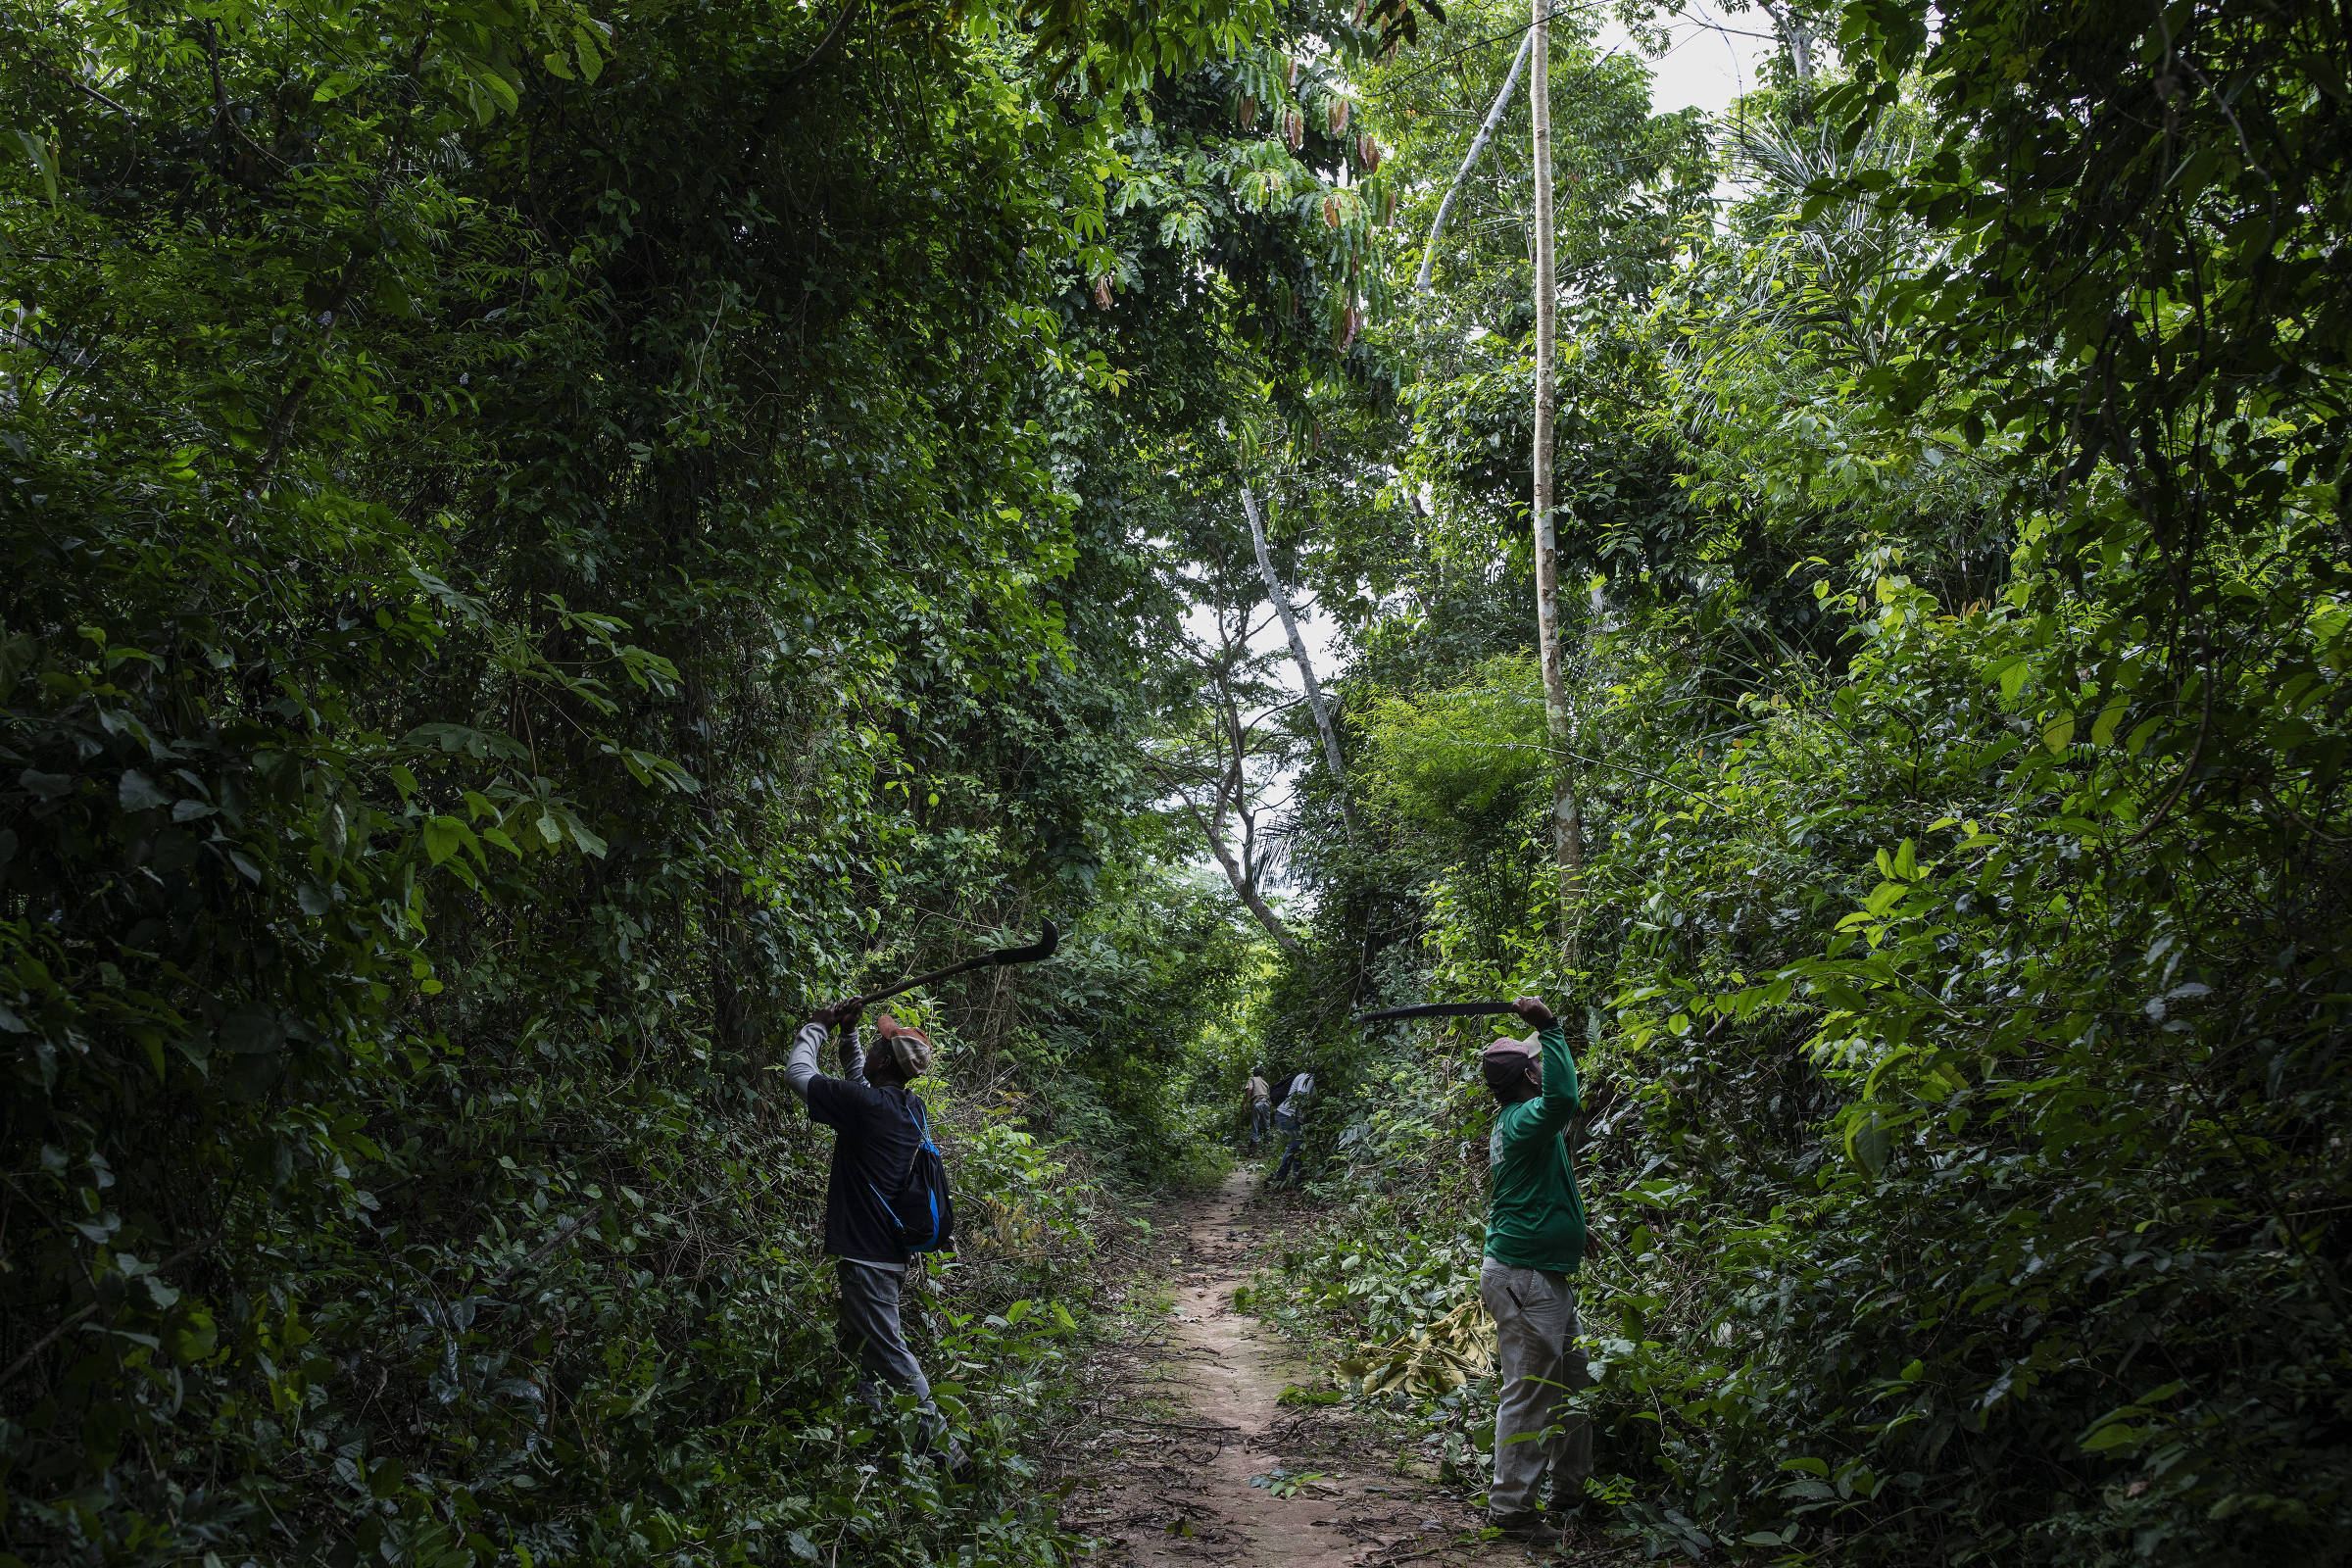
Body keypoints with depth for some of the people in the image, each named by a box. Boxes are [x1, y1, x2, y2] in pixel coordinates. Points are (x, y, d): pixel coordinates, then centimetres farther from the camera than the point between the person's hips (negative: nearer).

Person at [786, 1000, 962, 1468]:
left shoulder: (864, 1105, -19)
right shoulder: (909, 1108, 5)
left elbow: (797, 1073, -10)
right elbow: (860, 1080, 26)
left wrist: (817, 1027, 4)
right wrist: (848, 1033, 16)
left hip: (866, 1254, -9)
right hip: (892, 1250, 9)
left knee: (888, 1350, -3)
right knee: (859, 1340, 21)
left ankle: (939, 1442, -1)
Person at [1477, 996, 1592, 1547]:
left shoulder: (1512, 1122, 13)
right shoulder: (1524, 1122, -18)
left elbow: (1556, 1101, 34)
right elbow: (1562, 1098, -37)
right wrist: (1549, 1028, -33)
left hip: (1545, 1279, 11)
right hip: (1525, 1278, -11)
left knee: (1574, 1384, 19)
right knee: (1529, 1393, -4)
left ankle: (1571, 1490, 31)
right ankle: (1511, 1507, 3)